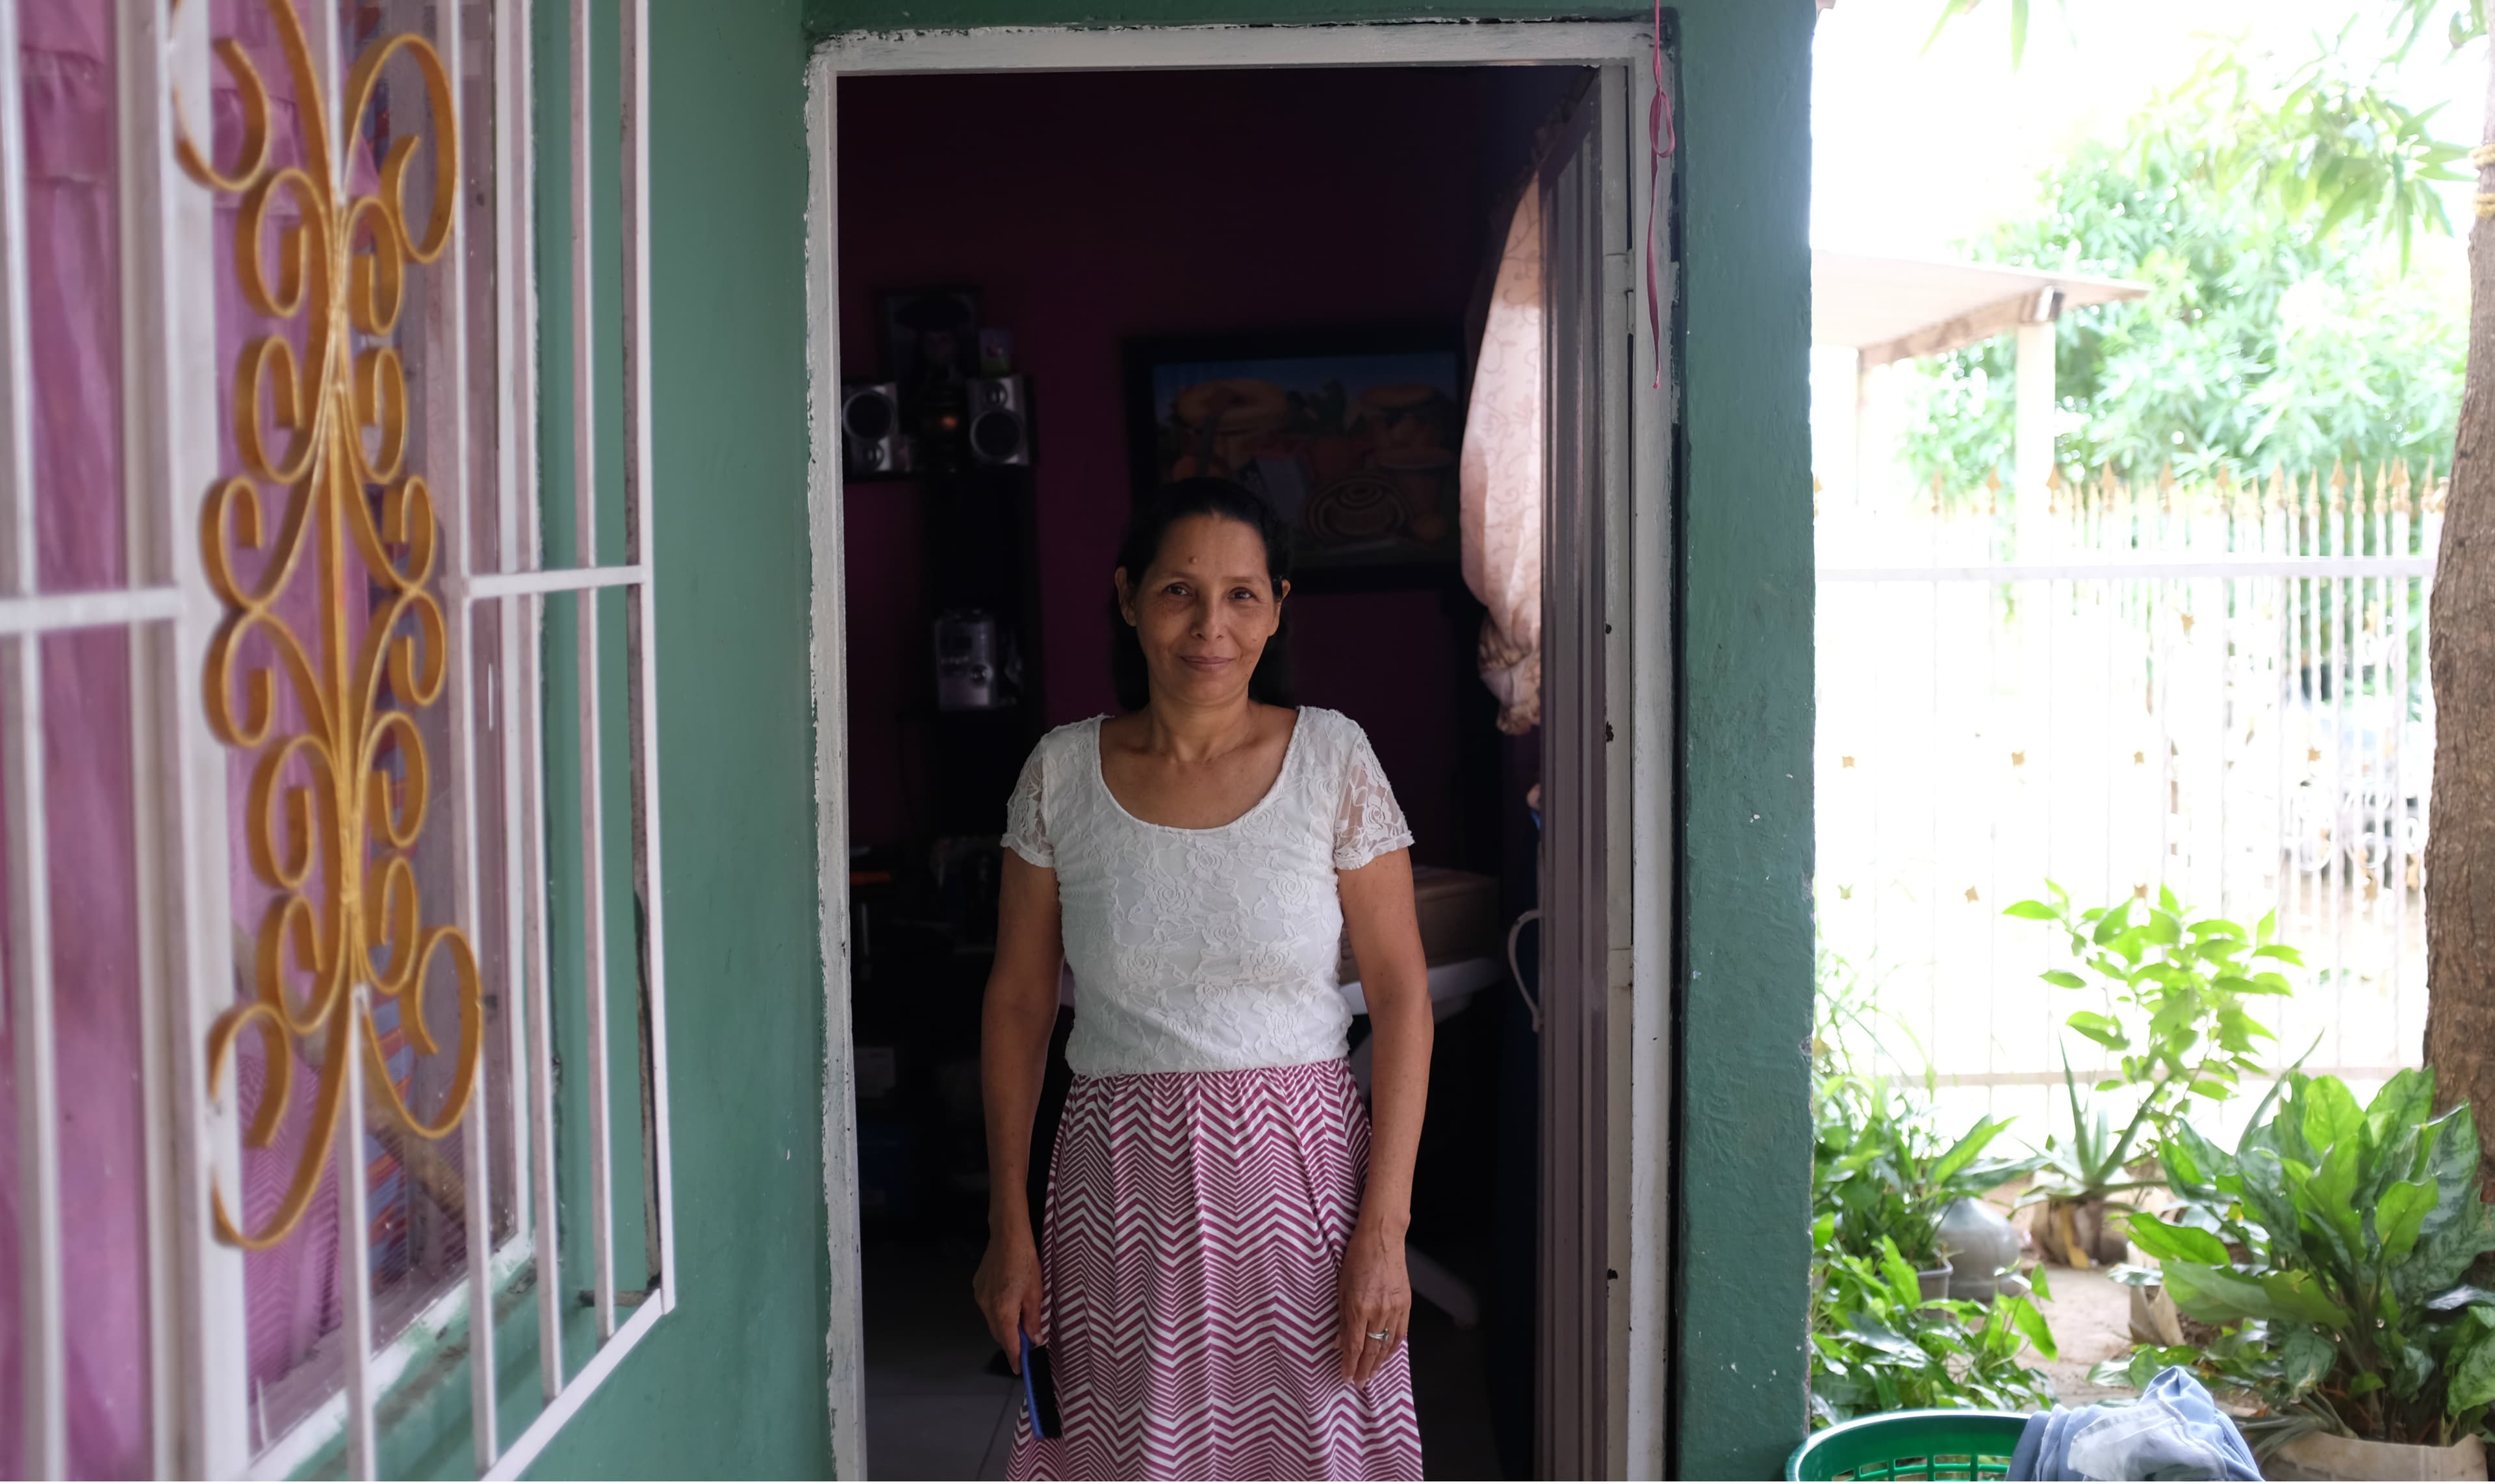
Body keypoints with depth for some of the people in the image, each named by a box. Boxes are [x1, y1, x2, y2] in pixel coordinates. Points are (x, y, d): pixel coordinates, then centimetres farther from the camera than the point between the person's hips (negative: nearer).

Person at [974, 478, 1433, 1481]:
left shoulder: (1333, 760, -4)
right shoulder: (1061, 773, 0)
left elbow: (1401, 994, -4)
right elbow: (1018, 1004, 5)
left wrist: (1383, 1228, -9)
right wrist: (1009, 1228, 2)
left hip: (1299, 1169, -1)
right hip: (1122, 1178, 1)